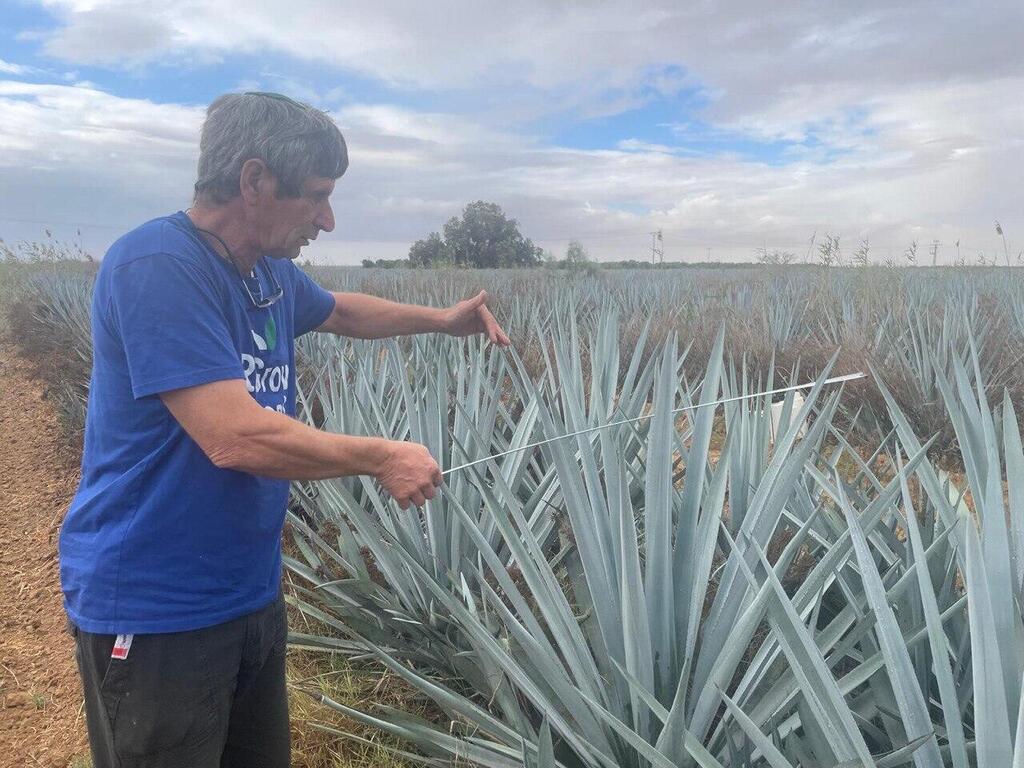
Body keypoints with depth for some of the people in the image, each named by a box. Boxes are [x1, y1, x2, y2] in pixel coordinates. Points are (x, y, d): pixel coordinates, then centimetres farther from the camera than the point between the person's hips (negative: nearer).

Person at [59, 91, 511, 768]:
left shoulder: (272, 273, 3)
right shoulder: (158, 265, -23)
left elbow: (339, 311, 26)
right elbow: (237, 437, -31)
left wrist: (441, 320, 16)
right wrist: (383, 458, -19)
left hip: (251, 592, 8)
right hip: (155, 611, -8)